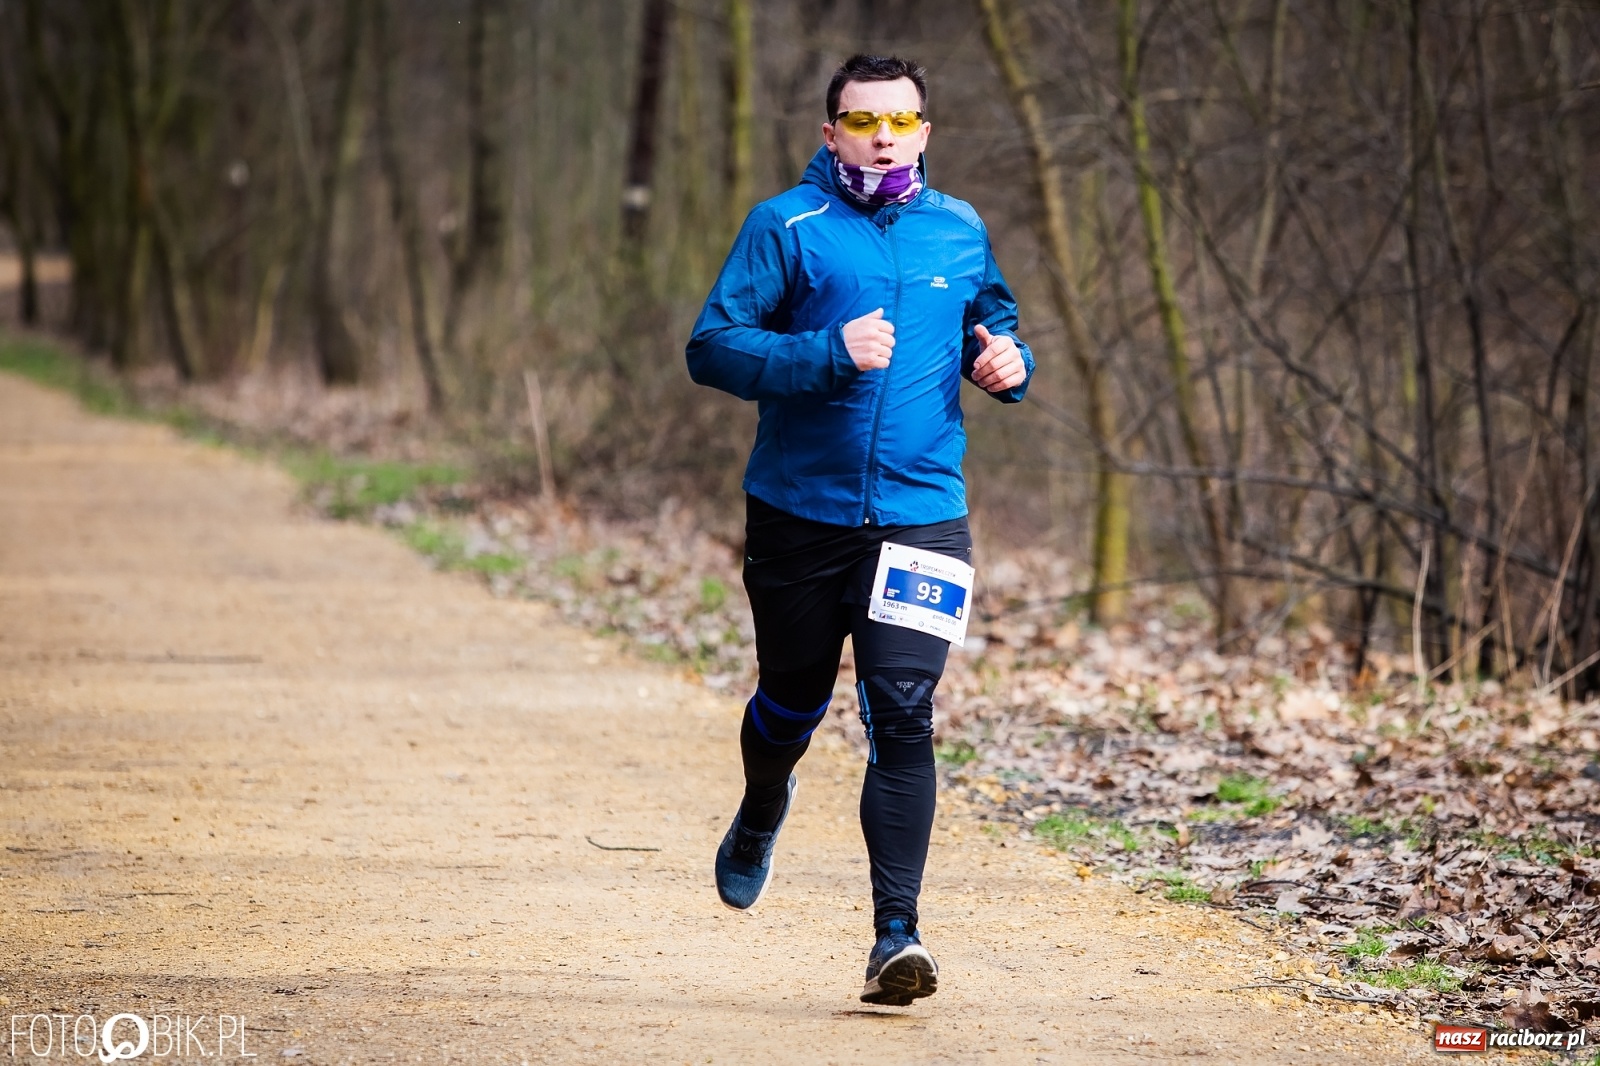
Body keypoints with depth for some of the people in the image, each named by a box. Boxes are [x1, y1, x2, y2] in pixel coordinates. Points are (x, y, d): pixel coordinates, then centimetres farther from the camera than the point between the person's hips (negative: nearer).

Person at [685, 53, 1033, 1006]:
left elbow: (997, 320, 25)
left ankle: (897, 932, -14)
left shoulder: (961, 232, 7)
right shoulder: (786, 227, -4)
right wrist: (828, 355, -25)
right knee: (794, 703, 17)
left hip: (922, 518, 1)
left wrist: (1009, 361, 2)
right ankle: (762, 817, 51)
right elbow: (713, 348, -12)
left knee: (904, 718, -12)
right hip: (798, 518, -1)